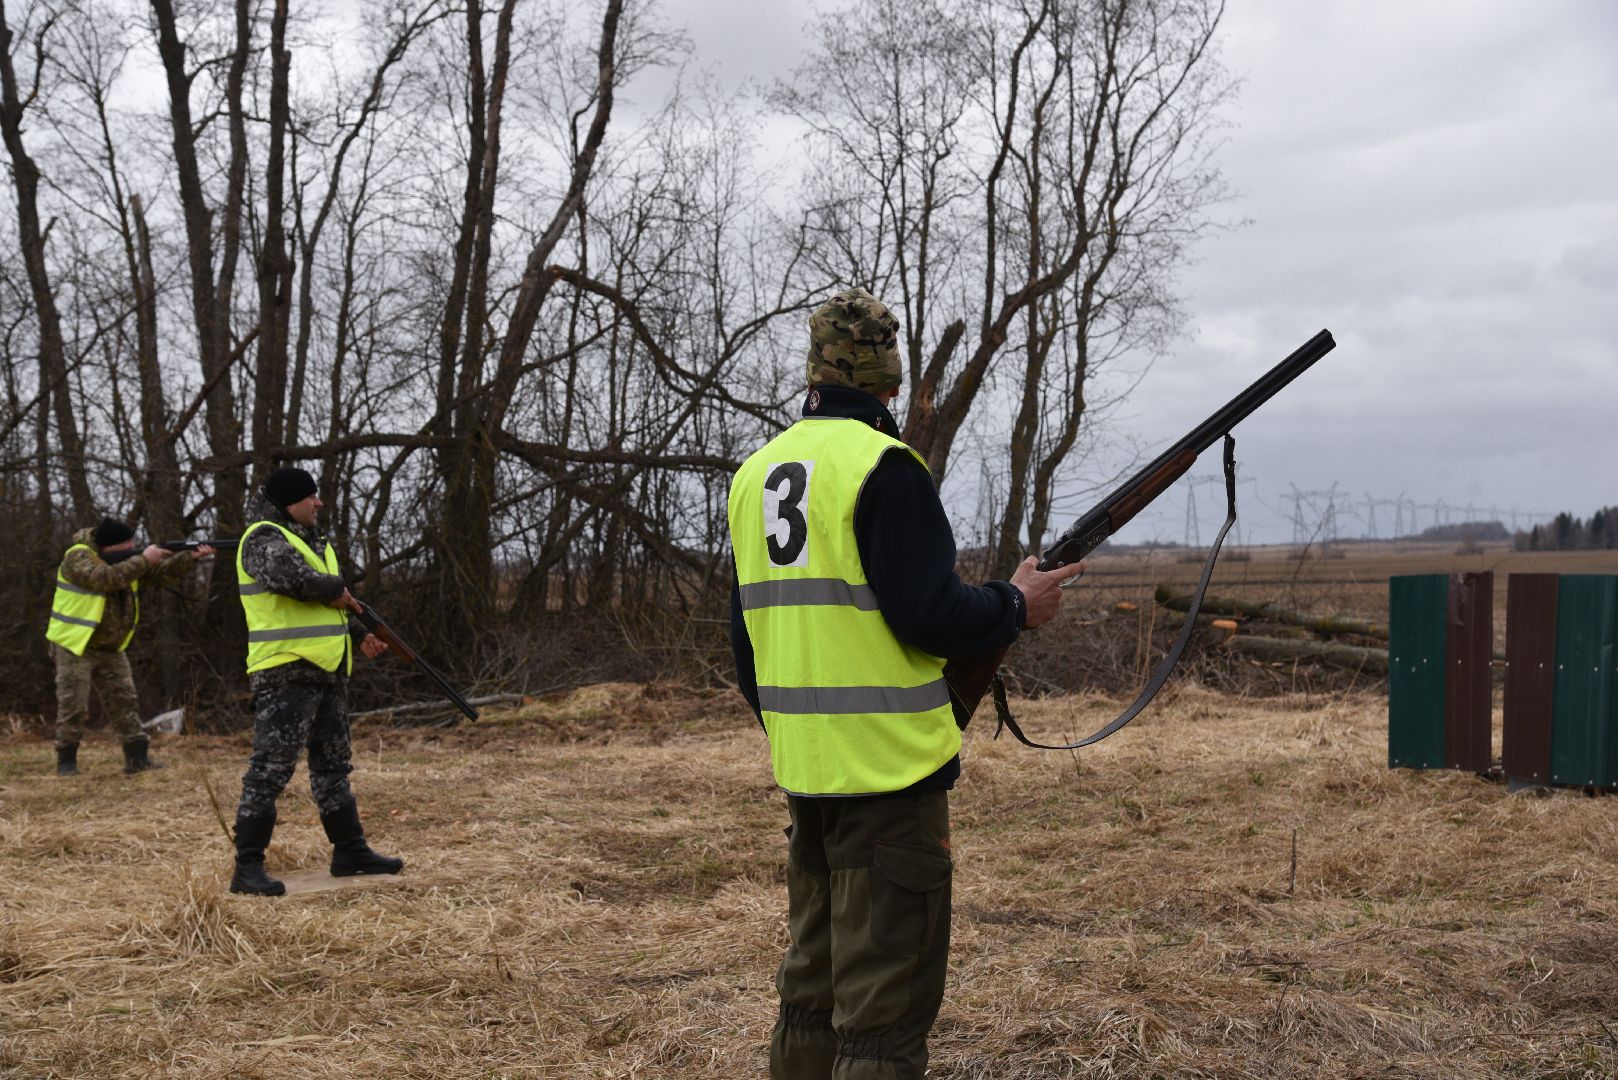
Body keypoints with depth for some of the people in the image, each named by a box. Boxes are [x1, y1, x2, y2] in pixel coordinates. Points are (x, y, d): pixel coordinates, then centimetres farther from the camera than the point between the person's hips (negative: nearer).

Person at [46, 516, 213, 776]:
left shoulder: (126, 557, 3)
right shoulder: (78, 557, -20)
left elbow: (160, 572, 0)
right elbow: (107, 578, -36)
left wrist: (190, 558, -17)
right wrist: (144, 559, -33)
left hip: (110, 649, 7)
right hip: (75, 646, -7)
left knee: (124, 702, 3)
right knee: (74, 707, -4)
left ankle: (138, 757, 5)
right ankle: (66, 761, 9)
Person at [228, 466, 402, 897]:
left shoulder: (309, 539, 19)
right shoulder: (265, 539, -11)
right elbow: (289, 577, -33)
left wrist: (359, 634, 17)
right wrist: (335, 589, -17)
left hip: (326, 669, 10)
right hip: (286, 672, -10)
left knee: (333, 764, 16)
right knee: (270, 768, -9)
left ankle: (350, 851, 25)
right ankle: (248, 868, -6)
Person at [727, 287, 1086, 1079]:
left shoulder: (754, 474, 10)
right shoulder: (880, 465, -13)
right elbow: (929, 614, -19)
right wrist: (1018, 605, -1)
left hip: (802, 772, 8)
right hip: (887, 771, -8)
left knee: (813, 982, 19)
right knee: (885, 1005, -1)